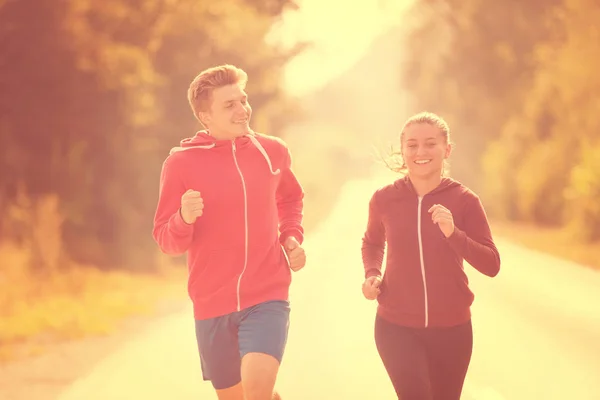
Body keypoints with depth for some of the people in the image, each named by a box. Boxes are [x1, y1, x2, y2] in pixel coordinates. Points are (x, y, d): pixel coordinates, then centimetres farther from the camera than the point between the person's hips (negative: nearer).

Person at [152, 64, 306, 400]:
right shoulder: (181, 162, -7)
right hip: (212, 304, 0)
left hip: (268, 298, 0)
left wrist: (292, 238, 6)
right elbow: (167, 242, -4)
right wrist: (185, 218, -25)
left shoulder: (272, 151, 2)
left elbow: (291, 199, 23)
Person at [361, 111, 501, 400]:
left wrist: (453, 233, -25)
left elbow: (491, 265, -11)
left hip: (451, 327, 1)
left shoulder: (464, 200, -8)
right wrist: (372, 274, -3)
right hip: (397, 325, -1)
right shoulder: (384, 199, -5)